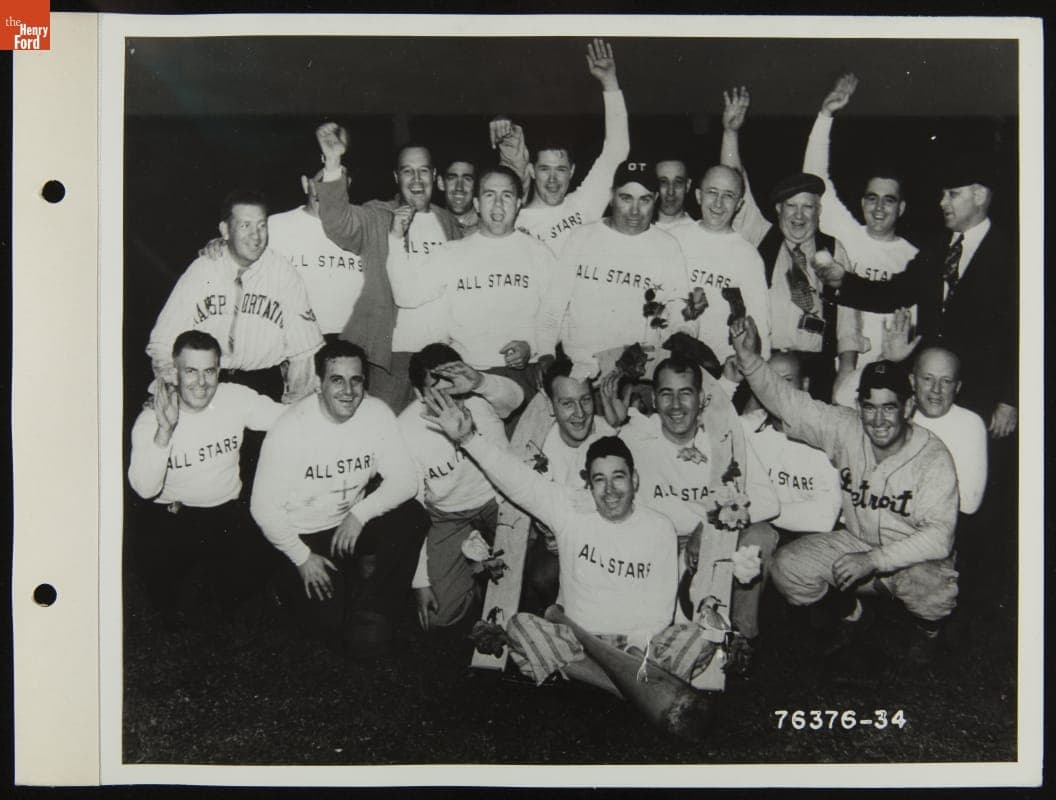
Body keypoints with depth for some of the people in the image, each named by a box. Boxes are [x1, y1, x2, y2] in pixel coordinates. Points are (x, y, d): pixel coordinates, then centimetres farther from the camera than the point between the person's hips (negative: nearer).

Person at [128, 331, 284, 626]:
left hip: (226, 509, 2)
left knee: (249, 571, -18)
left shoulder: (236, 399, -7)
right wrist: (164, 431, -36)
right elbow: (145, 489, -24)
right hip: (170, 514, -2)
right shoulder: (150, 419, -13)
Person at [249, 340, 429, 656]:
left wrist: (360, 514, -24)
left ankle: (373, 608, -7)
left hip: (353, 523, 4)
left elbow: (405, 479, -10)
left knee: (413, 517, -23)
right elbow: (264, 507, -15)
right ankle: (291, 584, 14)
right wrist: (303, 558, -15)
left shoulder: (377, 413, -10)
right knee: (335, 626, -18)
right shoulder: (291, 428, -20)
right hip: (303, 535, -4)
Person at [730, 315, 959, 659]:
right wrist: (749, 359, -31)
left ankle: (929, 627, 6)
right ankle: (848, 613, 17)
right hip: (858, 542, 4)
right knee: (788, 567, -16)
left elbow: (939, 535, -28)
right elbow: (789, 403, -15)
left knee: (934, 590, -36)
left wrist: (874, 560, -37)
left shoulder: (933, 458, -22)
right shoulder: (846, 430, -12)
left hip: (917, 557, -4)